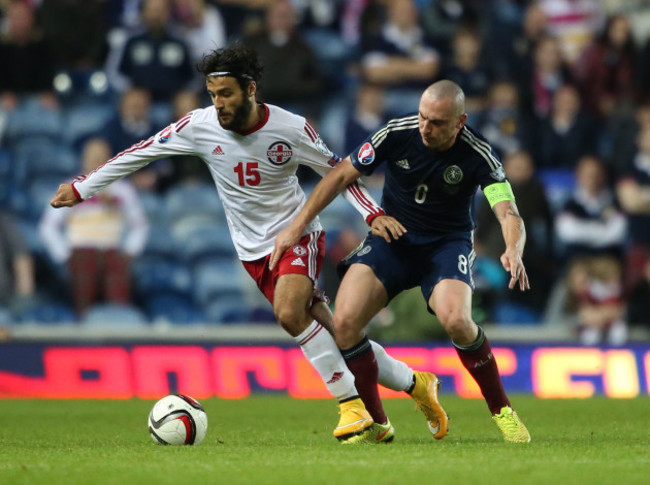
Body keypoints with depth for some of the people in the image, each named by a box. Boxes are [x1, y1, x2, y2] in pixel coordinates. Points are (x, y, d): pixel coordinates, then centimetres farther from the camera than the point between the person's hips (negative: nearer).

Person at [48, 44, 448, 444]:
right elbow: (140, 154, -1)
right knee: (333, 336, 0)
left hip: (298, 234, -3)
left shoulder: (291, 128, -15)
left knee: (289, 312, -30)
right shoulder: (200, 126, -10)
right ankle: (415, 384, 16)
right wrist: (81, 188, -2)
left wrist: (374, 213, -13)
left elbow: (336, 171, -1)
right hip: (255, 249, 3)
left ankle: (352, 404, -18)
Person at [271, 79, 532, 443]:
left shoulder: (478, 154, -19)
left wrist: (513, 251, -49)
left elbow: (509, 213, -27)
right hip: (392, 237, 2)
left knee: (455, 319, -31)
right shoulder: (397, 134, -15)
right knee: (345, 321, -19)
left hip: (448, 243, -2)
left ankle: (502, 410, -9)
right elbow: (342, 175, -3)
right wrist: (298, 225, -6)